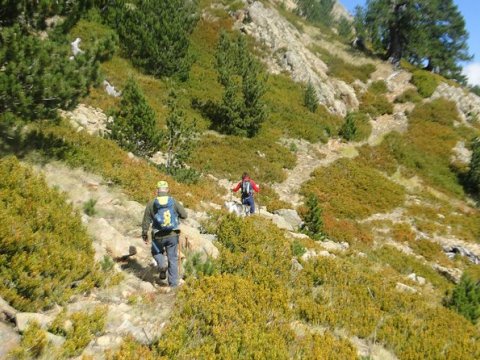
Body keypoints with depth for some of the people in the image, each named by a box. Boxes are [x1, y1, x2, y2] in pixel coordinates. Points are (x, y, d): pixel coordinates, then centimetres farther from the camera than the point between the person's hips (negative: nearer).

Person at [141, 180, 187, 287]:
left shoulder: (151, 204, -5)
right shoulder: (174, 202, -5)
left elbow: (146, 221, -1)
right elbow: (184, 215, 0)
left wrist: (144, 235, 12)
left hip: (158, 236, -1)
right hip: (173, 235, 1)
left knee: (156, 252, 28)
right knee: (173, 259, 13)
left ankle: (162, 265, -1)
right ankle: (173, 284, 15)